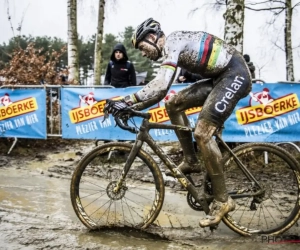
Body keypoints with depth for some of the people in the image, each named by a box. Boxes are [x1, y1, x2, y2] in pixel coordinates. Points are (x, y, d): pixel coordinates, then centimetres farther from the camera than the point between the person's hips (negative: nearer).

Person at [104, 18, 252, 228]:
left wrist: (127, 101, -32)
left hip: (235, 74, -10)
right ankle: (191, 161, 14)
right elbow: (160, 89, 18)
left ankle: (222, 200, -8)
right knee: (174, 104, 8)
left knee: (202, 132, -17)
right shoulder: (172, 48, 15)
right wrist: (135, 107, 11)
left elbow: (160, 86, -30)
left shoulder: (172, 43, -15)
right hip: (220, 77, 10)